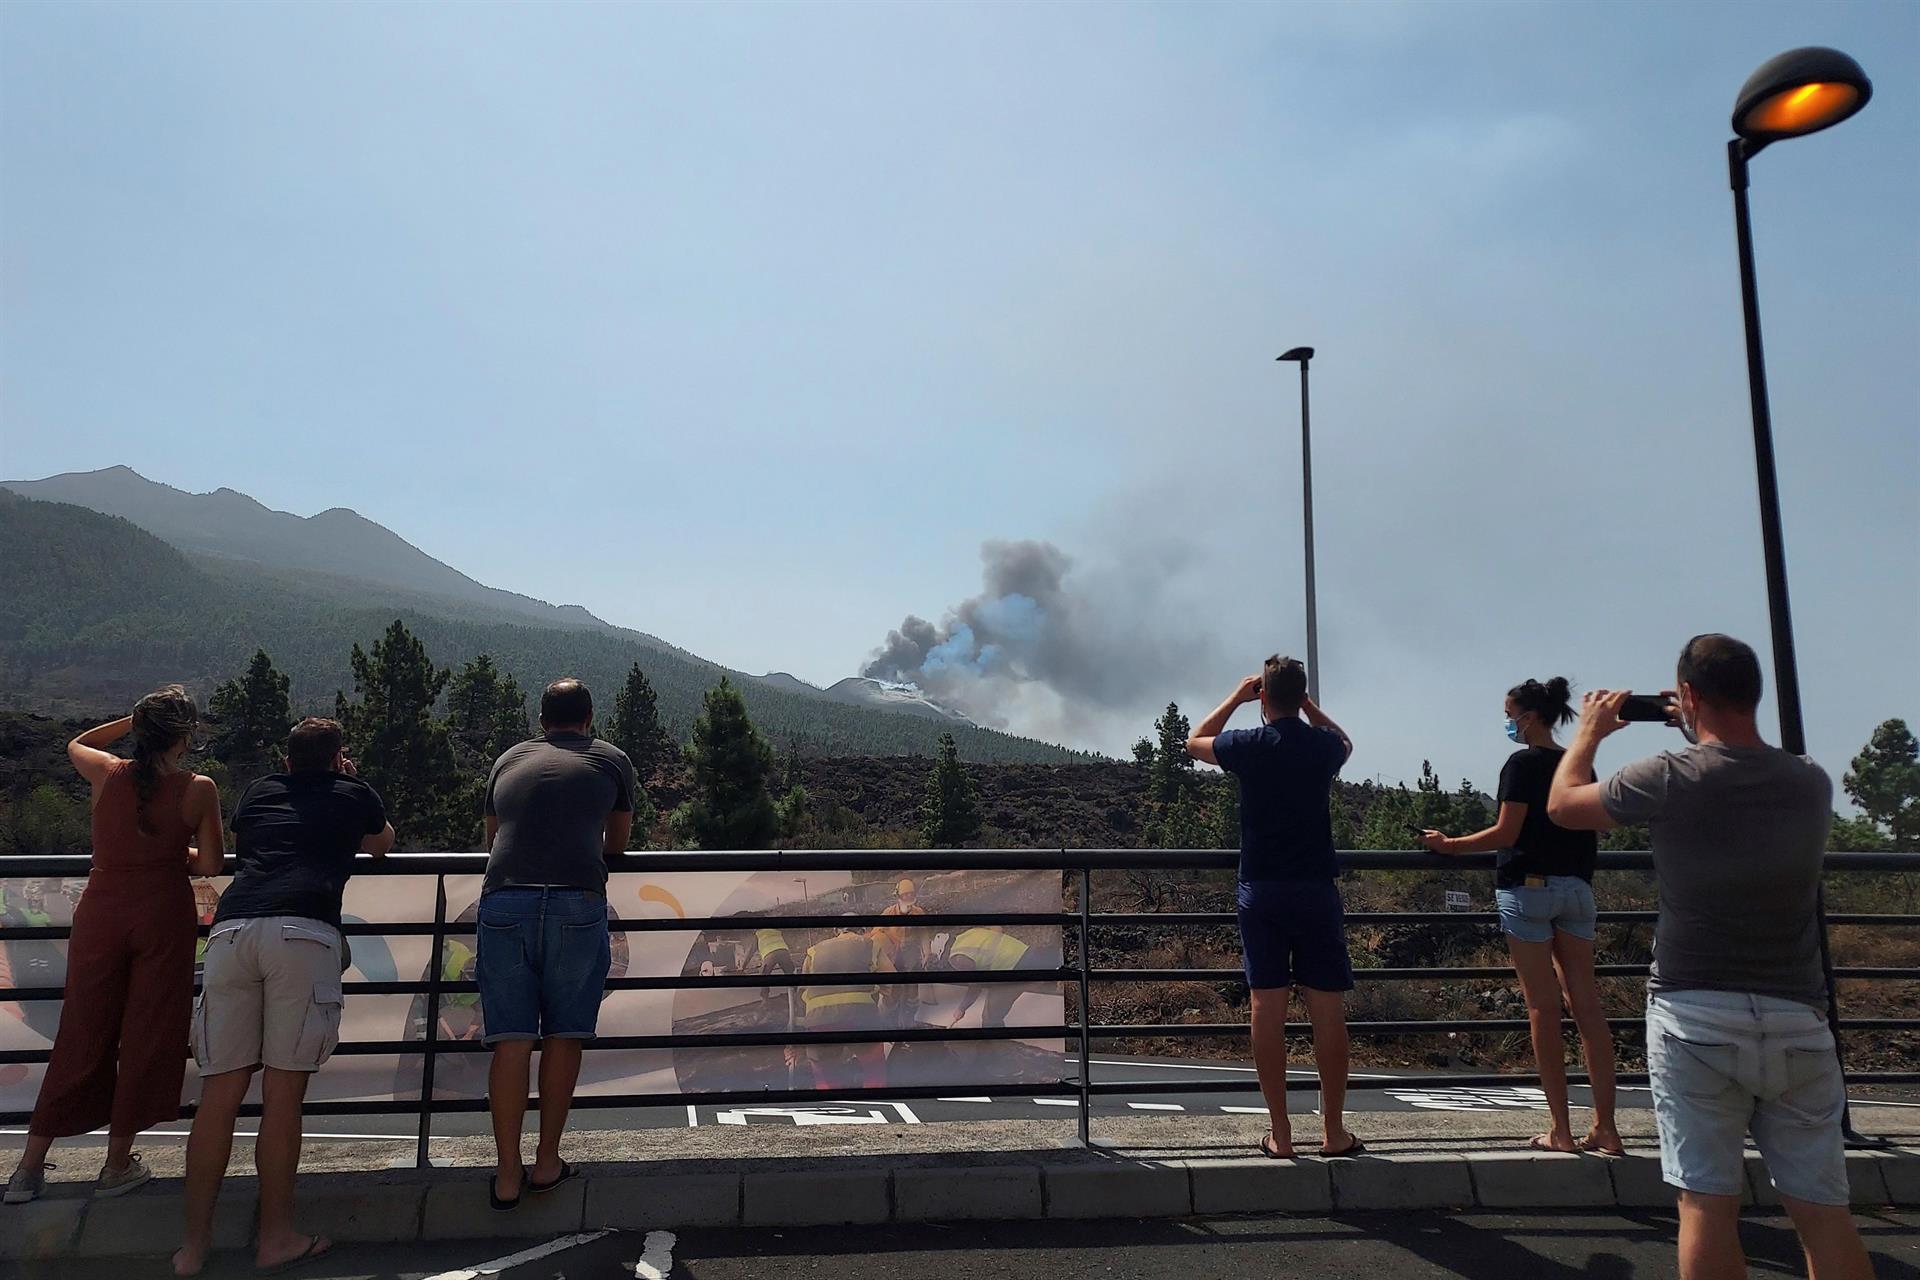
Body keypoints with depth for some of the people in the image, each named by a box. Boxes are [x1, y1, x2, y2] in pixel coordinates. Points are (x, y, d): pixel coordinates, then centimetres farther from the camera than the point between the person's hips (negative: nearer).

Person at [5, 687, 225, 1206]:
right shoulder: (198, 789, -9)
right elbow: (210, 865, -6)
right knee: (146, 1037, 8)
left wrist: (134, 721, 18)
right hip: (164, 915, -3)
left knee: (82, 1036, 13)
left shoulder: (107, 773, 0)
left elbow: (76, 744, 24)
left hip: (101, 913, 3)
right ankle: (118, 1163, 17)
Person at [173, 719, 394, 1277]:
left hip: (231, 930, 4)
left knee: (219, 1093, 7)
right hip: (303, 932, -3)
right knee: (283, 1095, 1)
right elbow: (382, 844, 40)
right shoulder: (354, 794, 20)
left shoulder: (257, 792, 28)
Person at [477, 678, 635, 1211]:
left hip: (503, 901, 2)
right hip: (576, 903, -2)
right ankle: (547, 1163, 17)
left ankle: (508, 1175, 10)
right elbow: (617, 844, 27)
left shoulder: (509, 760, 24)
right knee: (563, 1035, 10)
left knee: (511, 1040, 7)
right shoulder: (612, 760, 17)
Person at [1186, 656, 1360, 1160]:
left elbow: (1195, 741, 18)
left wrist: (1236, 697, 21)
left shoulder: (1247, 746, -4)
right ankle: (1335, 1132, 14)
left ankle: (1280, 1135, 7)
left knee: (1267, 1007, 3)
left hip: (1260, 891, 0)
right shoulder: (1323, 746, -1)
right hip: (1316, 889, 1)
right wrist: (1307, 704, 22)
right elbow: (1344, 740, 27)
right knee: (1327, 1010, 6)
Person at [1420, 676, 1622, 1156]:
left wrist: (1450, 845, -4)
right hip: (1576, 889, 7)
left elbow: (1506, 834, -14)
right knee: (1586, 1003, 6)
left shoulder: (1523, 764, -9)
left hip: (1528, 887, -6)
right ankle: (1605, 1128, 7)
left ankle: (1561, 1131, 2)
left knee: (1543, 1007, -2)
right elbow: (1591, 836, 16)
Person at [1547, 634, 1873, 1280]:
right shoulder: (1812, 783, 1)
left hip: (1696, 1016, -4)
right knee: (1823, 1210, 10)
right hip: (1798, 1020, 4)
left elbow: (1562, 804, 4)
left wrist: (1590, 731, 19)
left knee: (1708, 1205, 1)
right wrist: (1707, 736, 26)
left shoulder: (1671, 778, -11)